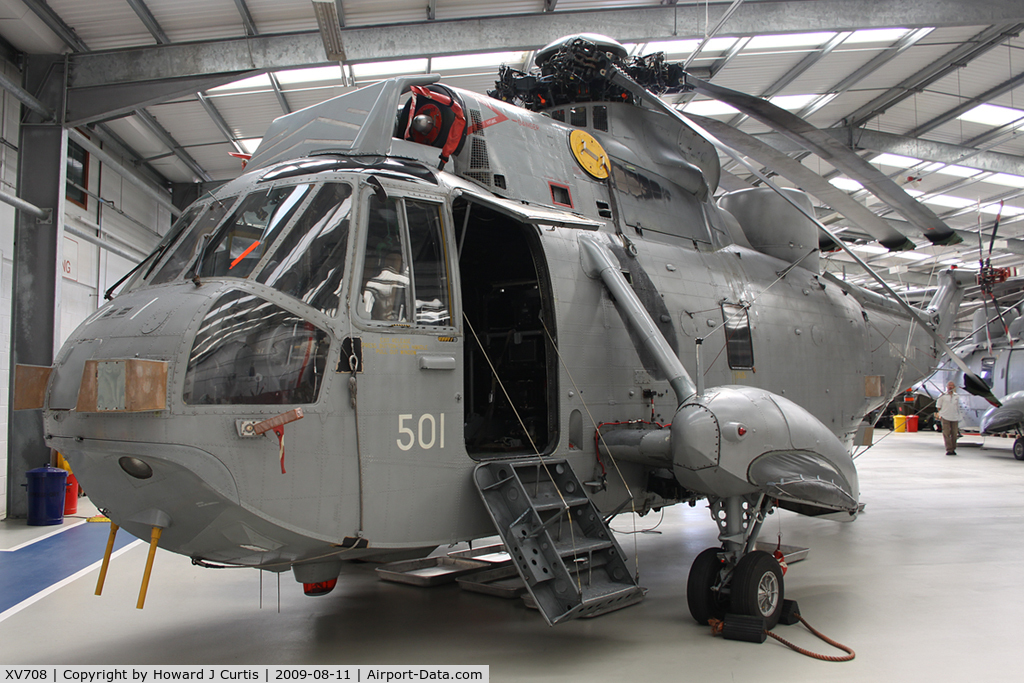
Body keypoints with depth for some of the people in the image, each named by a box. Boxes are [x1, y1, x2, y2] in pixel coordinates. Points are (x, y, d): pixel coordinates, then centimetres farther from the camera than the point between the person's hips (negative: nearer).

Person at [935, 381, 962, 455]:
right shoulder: (943, 396, 3)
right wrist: (940, 414, -3)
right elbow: (938, 406, 6)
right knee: (946, 433, -9)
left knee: (954, 434, 4)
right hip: (945, 417, -3)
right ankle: (949, 449, -9)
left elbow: (958, 408, 21)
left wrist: (958, 417, 17)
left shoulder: (956, 397, 13)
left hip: (954, 418, 4)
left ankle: (953, 449, 13)